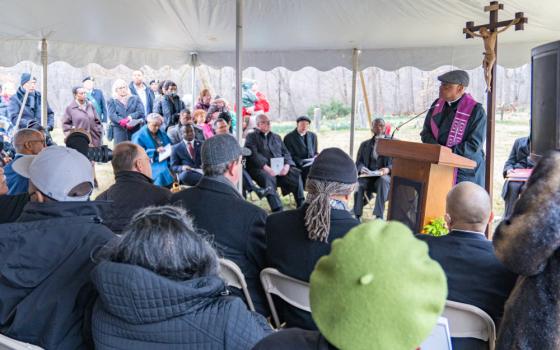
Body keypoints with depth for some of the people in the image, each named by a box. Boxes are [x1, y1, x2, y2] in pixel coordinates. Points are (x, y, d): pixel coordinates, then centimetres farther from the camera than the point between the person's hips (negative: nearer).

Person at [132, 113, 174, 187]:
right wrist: (155, 151, -19)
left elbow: (169, 146, 22)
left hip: (165, 161, 6)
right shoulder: (140, 136, -3)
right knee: (162, 173, -33)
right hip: (152, 163, -6)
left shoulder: (161, 133, 16)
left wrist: (169, 150, -2)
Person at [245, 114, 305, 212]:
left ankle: (301, 205, -22)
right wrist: (267, 168, -21)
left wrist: (287, 165, -6)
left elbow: (286, 153, 18)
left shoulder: (276, 137, 28)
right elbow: (253, 155, -5)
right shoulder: (251, 137, 11)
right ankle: (277, 210, -42)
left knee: (296, 174, -23)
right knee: (268, 177, -37)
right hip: (261, 168, -4)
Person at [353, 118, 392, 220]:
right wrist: (361, 168, -13)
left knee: (383, 180, -38)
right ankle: (357, 214, -28)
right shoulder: (365, 144, 19)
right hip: (368, 176, 2)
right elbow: (358, 162, 11)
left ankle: (379, 215, -38)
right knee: (358, 182, -32)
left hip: (384, 176, -2)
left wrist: (388, 169, -19)